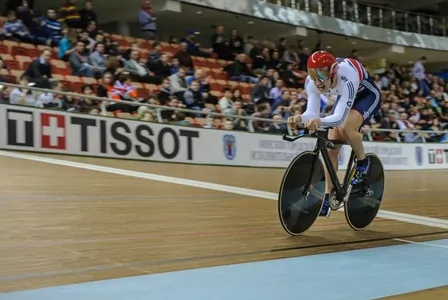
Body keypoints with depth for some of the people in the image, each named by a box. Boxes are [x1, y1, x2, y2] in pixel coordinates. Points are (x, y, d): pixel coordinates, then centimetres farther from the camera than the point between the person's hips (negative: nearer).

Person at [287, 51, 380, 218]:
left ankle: (363, 162, -4)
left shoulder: (347, 78, -42)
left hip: (368, 96, -5)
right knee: (331, 148, -4)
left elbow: (340, 116, -49)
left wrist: (320, 122, -67)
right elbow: (312, 113, -30)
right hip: (345, 97, 6)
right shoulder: (312, 81, -27)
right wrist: (300, 118, -52)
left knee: (345, 128, -33)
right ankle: (327, 198, 4)